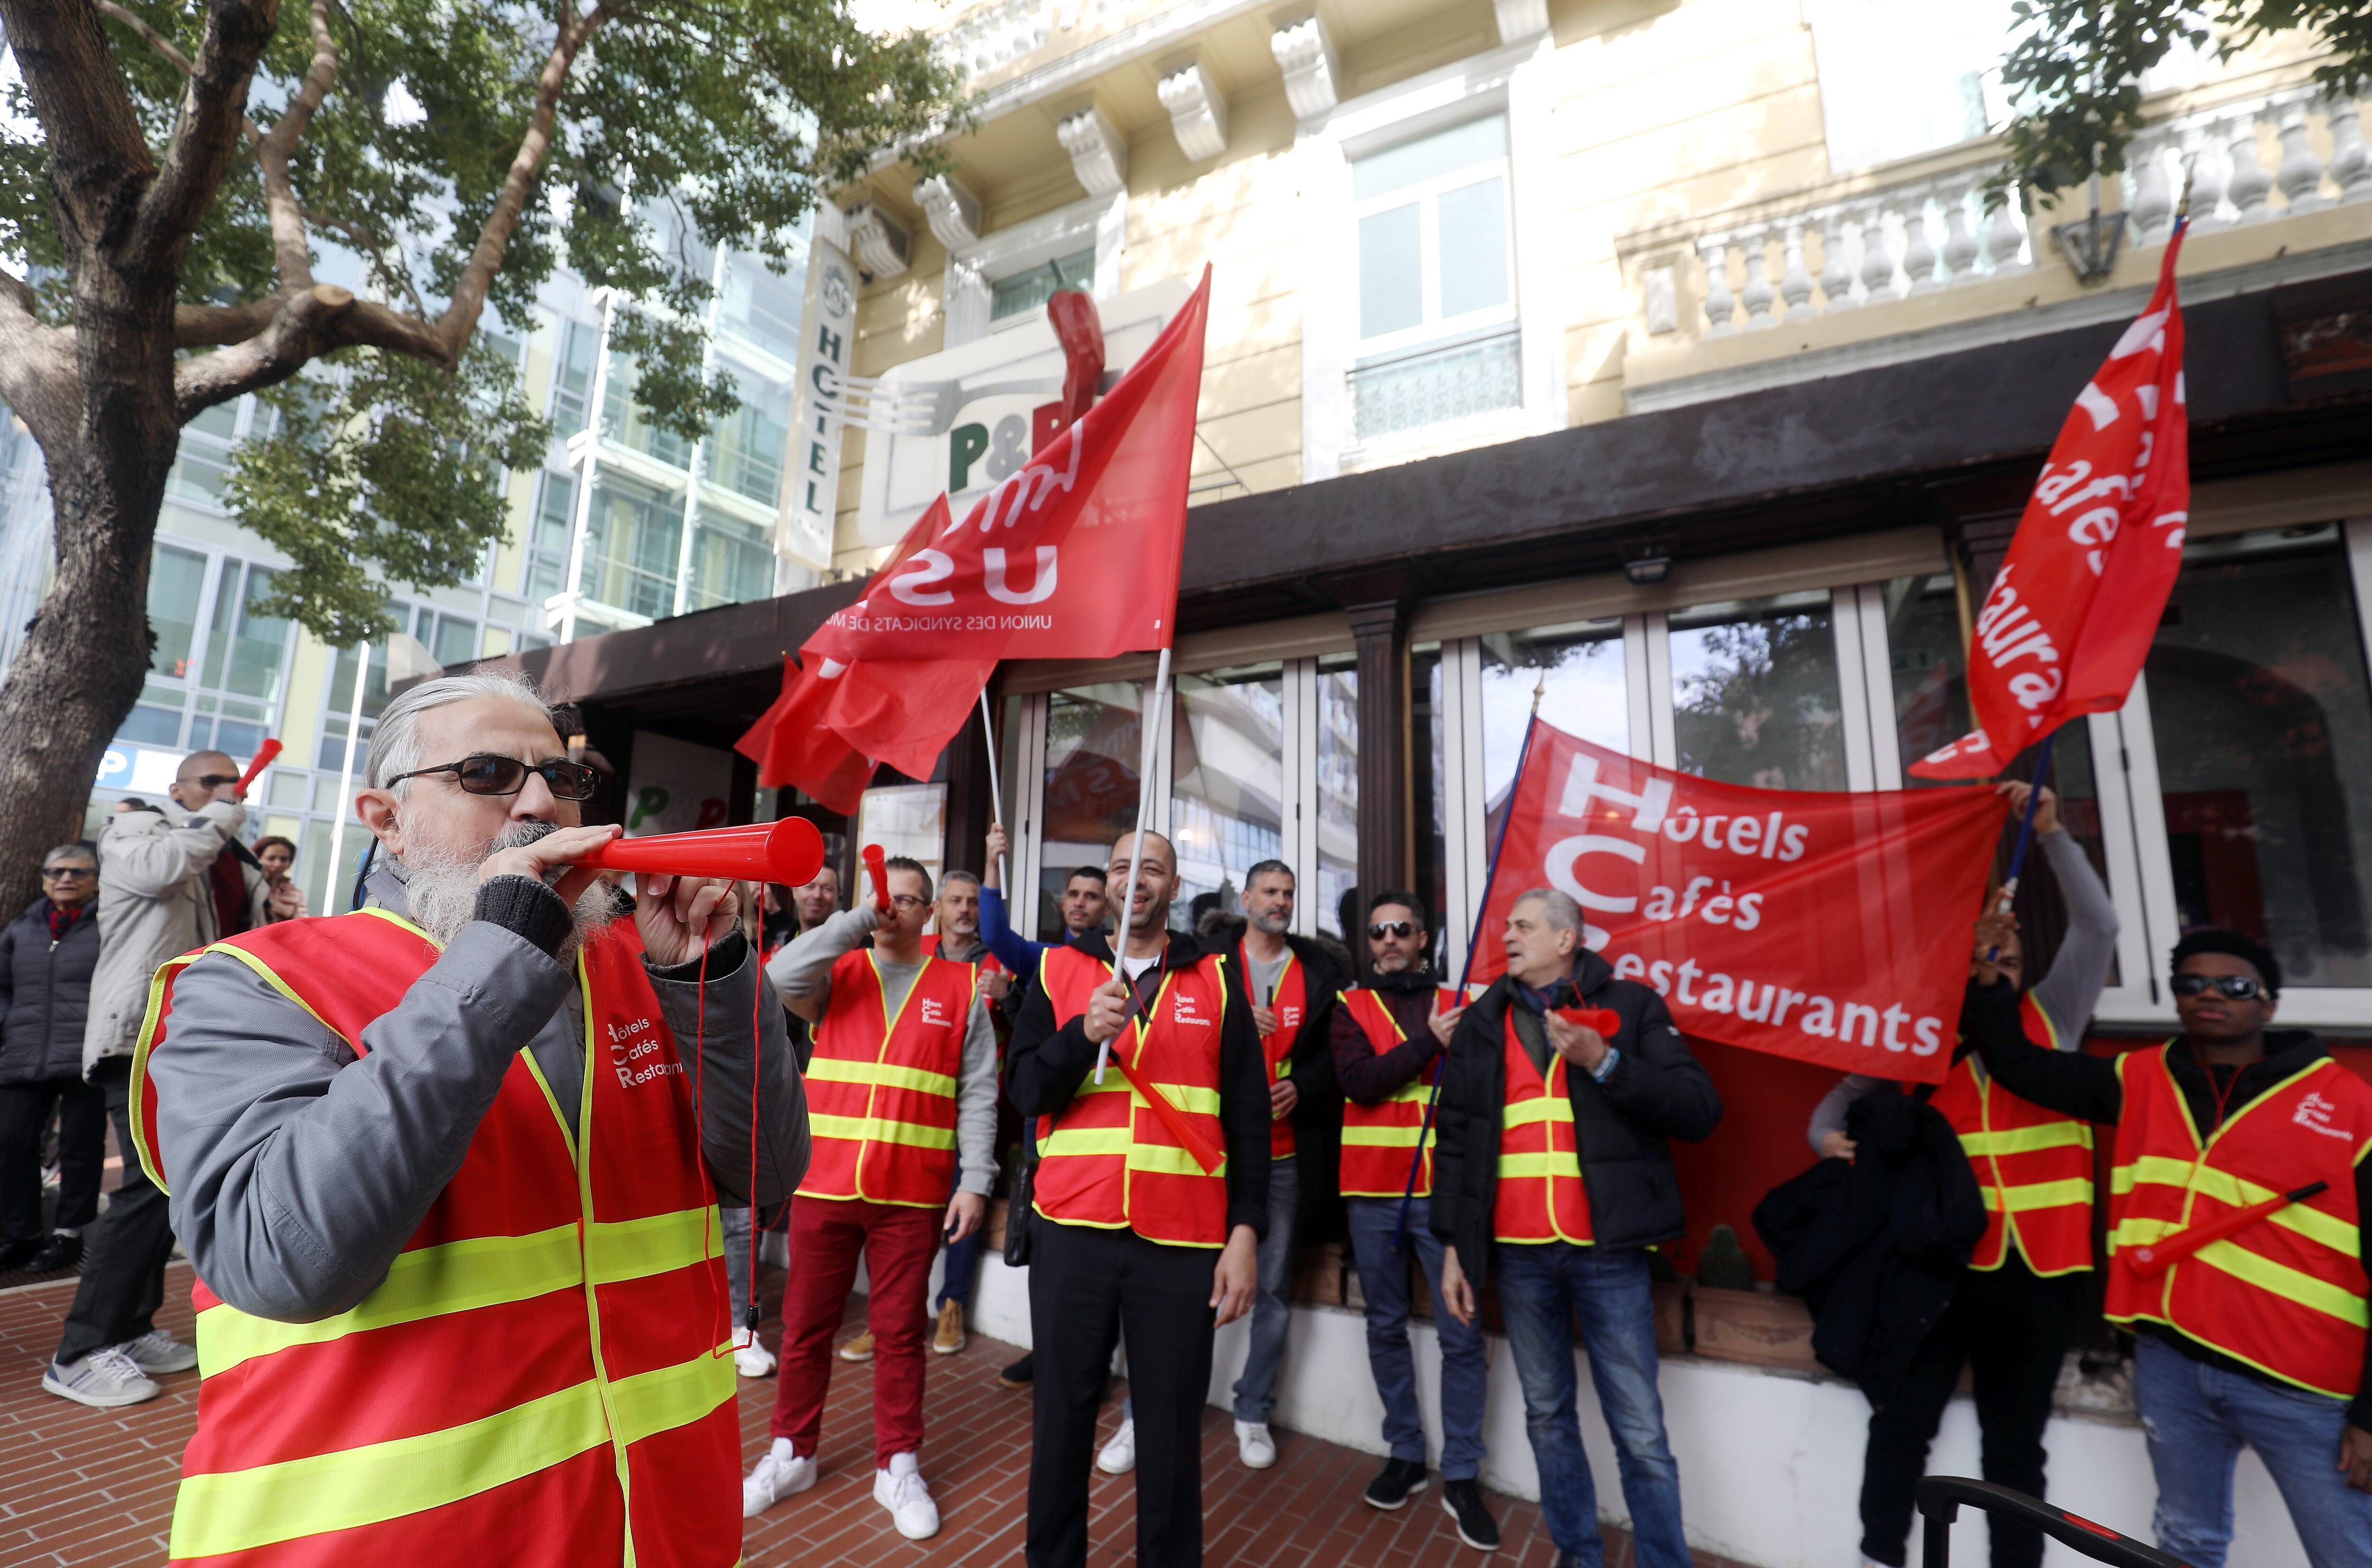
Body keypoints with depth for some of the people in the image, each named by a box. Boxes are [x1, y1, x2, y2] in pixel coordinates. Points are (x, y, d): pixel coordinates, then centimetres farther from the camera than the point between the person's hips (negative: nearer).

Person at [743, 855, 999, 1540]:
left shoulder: (962, 986, 1)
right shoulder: (837, 973, 4)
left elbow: (978, 1095, -1)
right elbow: (783, 975, -20)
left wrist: (975, 1182, -7)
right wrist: (859, 918, -17)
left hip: (911, 1194, -1)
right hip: (823, 1183, 1)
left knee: (899, 1331, 11)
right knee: (806, 1324, 15)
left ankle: (898, 1466, 29)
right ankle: (791, 1454, 36)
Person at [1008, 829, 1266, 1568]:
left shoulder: (1216, 979, 5)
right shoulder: (1060, 969, 6)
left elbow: (1248, 1116, 4)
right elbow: (1024, 1092, 0)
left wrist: (1245, 1232, -1)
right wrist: (1083, 1034, -17)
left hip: (1183, 1239, 0)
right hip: (1073, 1229, 1)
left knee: (1172, 1423, 7)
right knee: (1063, 1409, 12)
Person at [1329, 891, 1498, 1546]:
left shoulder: (1457, 1006, 6)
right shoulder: (1351, 1007, 4)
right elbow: (1358, 1082, -11)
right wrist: (1428, 1043, -14)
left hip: (1445, 1191, 0)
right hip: (1373, 1193, 1)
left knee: (1462, 1333, 1)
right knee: (1386, 1326, 12)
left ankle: (1462, 1476, 17)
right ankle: (1405, 1455, 29)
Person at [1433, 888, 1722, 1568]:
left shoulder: (1629, 1004, 1)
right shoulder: (1480, 1023, 8)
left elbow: (1699, 1111, -7)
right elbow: (1455, 1139, 9)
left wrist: (1605, 1063, -20)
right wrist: (1453, 1246, 6)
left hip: (1608, 1250, -3)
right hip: (1519, 1255, 3)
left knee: (1641, 1433, 4)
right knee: (1548, 1416, 16)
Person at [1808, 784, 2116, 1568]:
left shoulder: (2051, 1018, 4)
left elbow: (2098, 925, -9)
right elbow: (1849, 1092, 11)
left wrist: (2051, 833, -15)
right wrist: (1828, 1135, -10)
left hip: (2041, 1268, 0)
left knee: (2016, 1443, 14)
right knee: (1902, 1422, 10)